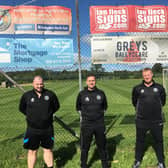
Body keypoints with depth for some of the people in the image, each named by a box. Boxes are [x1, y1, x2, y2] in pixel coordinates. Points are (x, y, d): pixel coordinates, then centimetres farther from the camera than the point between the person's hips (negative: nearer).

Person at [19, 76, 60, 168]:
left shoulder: (50, 94, -3)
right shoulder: (26, 95, -4)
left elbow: (56, 106, 12)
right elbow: (22, 108, 13)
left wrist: (48, 114, 5)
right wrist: (30, 115, 5)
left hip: (47, 129, 1)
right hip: (32, 129, 0)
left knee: (48, 150, 12)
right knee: (32, 151, 10)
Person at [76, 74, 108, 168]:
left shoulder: (101, 93, 0)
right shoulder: (81, 94, -4)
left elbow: (105, 106, 17)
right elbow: (78, 107, 12)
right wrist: (83, 115, 8)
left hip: (100, 125, 1)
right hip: (86, 125, -1)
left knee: (102, 146, 14)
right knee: (85, 147, 8)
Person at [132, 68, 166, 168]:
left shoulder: (159, 88, -2)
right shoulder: (137, 89, -3)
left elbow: (163, 101, 14)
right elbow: (134, 102, 13)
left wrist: (157, 108, 13)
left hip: (157, 121, 0)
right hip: (141, 120, 0)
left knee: (159, 141, 13)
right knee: (140, 141, 13)